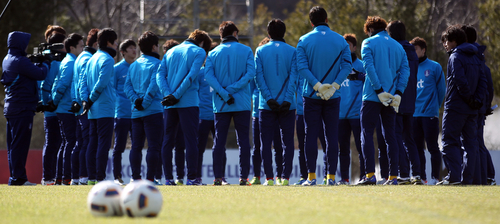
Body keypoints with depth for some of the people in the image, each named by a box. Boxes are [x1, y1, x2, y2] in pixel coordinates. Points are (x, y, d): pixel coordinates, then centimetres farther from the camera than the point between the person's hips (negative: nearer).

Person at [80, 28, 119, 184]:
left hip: (93, 111, 8)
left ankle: (92, 177, 8)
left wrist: (86, 100, 2)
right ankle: (100, 178, -11)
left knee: (93, 143, 9)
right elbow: (102, 82, -19)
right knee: (104, 143, -8)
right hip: (105, 109, -8)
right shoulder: (107, 59, -10)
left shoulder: (92, 59, 16)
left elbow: (83, 82, 12)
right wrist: (91, 100, -9)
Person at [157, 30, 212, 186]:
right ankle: (192, 177, -9)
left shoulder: (171, 52, 18)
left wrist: (168, 94, -6)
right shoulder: (199, 51, 2)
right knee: (191, 139, -4)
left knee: (168, 140, 8)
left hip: (170, 104, 5)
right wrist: (176, 95, -13)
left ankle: (168, 178, 6)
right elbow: (192, 75, -11)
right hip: (188, 102, -5)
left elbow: (160, 74, 6)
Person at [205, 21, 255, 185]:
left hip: (220, 104, 1)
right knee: (243, 140, 2)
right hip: (242, 103, -1)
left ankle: (218, 177, -1)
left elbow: (208, 75, -7)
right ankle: (243, 176, -4)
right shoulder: (246, 51, 2)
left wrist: (224, 93, -12)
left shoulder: (213, 53, 5)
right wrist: (232, 90, -11)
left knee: (219, 141, 4)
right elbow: (251, 73, -10)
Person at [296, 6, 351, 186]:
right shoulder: (341, 41, 4)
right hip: (333, 97, 1)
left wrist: (317, 85, -13)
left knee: (311, 135, 2)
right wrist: (334, 85, -10)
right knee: (332, 136, 4)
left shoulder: (304, 41, -1)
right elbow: (347, 66, -4)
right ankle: (331, 176, 1)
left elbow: (302, 67, -10)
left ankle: (311, 176, -2)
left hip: (312, 96, -1)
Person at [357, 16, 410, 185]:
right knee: (390, 136, 8)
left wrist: (379, 90, -15)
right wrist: (398, 93, -1)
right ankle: (393, 176, 4)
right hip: (391, 99, 5)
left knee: (367, 134, -2)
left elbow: (369, 68, -13)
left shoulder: (369, 43, 0)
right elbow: (405, 70, 6)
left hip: (372, 96, -5)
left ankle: (370, 174, -13)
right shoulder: (398, 46, 15)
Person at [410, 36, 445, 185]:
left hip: (430, 114, -5)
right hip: (414, 115, 5)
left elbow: (441, 89, 1)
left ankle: (435, 177, -2)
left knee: (432, 147, -4)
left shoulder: (434, 67, 0)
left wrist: (435, 106, 0)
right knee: (417, 148, 6)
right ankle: (421, 177, 11)